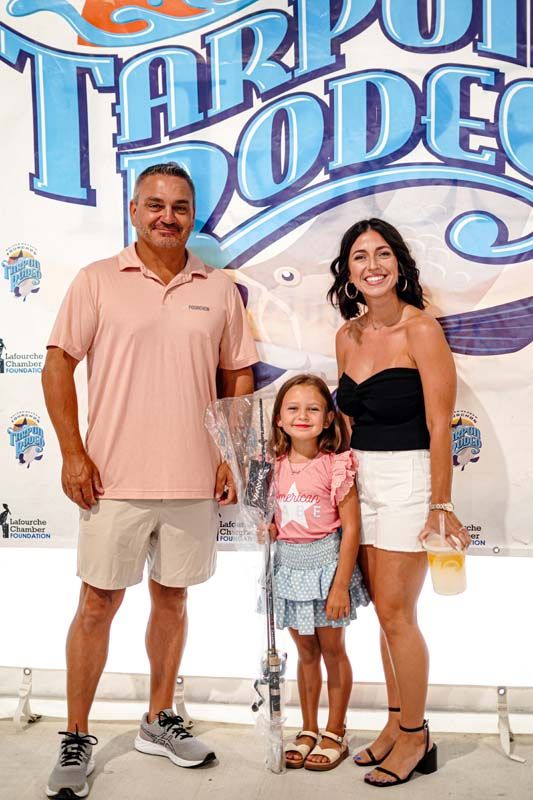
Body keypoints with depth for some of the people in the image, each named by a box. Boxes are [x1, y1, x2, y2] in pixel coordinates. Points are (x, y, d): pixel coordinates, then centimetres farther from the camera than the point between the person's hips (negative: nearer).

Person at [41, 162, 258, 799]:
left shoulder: (219, 290, 7)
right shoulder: (97, 281, 1)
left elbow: (238, 377, 12)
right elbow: (58, 366, -1)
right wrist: (73, 454, -8)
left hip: (194, 481, 3)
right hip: (114, 479, -2)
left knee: (172, 598, 14)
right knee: (97, 604, 5)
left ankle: (159, 721, 33)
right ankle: (76, 740, 23)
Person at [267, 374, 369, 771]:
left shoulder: (336, 465, -14)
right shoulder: (276, 467, 0)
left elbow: (351, 528, -14)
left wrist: (340, 585, -15)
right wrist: (269, 529, -9)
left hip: (326, 563, -4)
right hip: (289, 565, 4)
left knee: (332, 649, 10)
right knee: (306, 651, 17)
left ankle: (335, 734, 27)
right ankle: (308, 731, 32)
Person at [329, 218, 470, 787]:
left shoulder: (422, 330, -12)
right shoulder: (347, 336, 7)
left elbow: (439, 426, -14)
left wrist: (441, 506, -14)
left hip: (408, 479, -6)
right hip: (361, 481, 6)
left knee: (395, 613, -1)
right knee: (387, 612, 14)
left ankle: (415, 738, 19)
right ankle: (398, 723, 30)